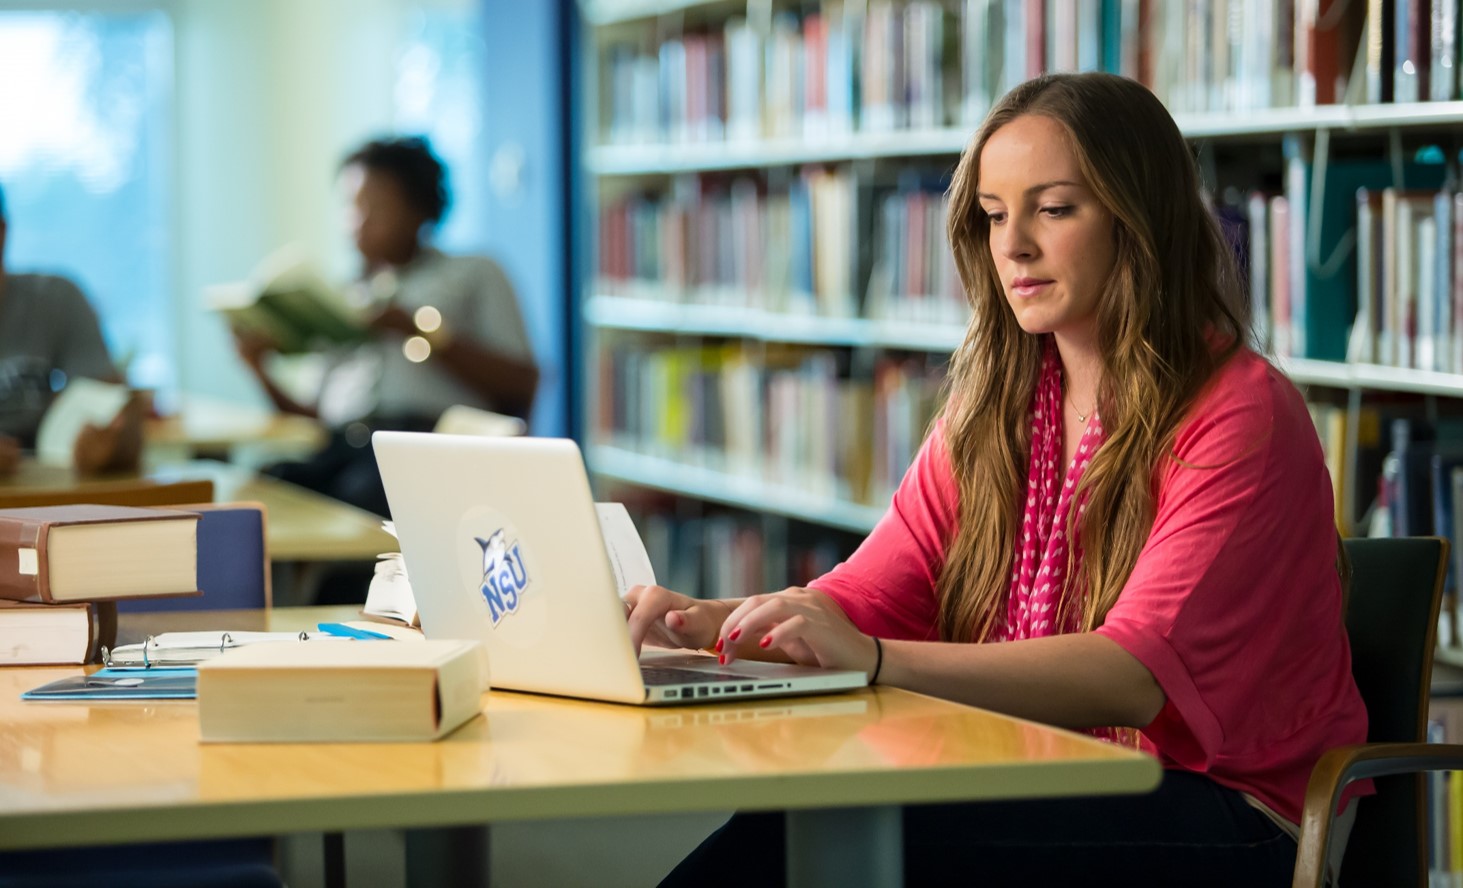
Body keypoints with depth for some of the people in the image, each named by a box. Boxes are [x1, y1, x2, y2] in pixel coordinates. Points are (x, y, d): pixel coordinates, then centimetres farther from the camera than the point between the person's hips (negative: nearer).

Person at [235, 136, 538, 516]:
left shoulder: (474, 275, 20)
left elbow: (521, 386, 4)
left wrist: (421, 331, -4)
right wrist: (258, 365, 8)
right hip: (338, 447, 4)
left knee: (363, 493, -40)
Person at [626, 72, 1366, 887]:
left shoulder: (1240, 415, -11)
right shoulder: (996, 408, 14)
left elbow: (1139, 675, -23)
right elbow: (864, 598, 6)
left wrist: (876, 659, -34)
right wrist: (710, 623, -16)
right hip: (1047, 796, 6)